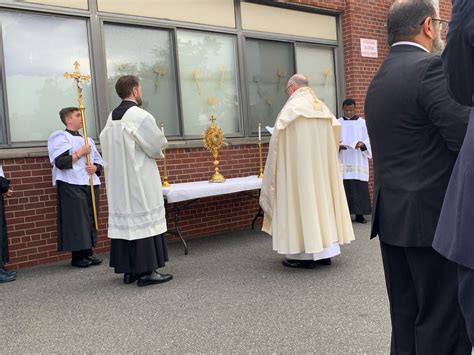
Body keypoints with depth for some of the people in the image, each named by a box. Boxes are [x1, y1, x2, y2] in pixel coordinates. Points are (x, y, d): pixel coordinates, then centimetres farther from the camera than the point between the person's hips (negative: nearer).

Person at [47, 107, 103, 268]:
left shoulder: (87, 139, 19)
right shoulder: (60, 137, -3)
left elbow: (99, 162, 19)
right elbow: (61, 163, -16)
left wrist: (95, 167, -3)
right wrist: (80, 152, -11)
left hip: (91, 184, 7)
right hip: (72, 186, -7)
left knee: (90, 219, 7)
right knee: (76, 220, -7)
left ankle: (88, 253, 16)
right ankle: (77, 256, 1)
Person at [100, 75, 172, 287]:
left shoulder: (111, 118, 9)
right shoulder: (140, 116, -15)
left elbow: (107, 147, 14)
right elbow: (157, 145, -14)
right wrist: (158, 151, 7)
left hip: (118, 180, 8)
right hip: (140, 179, -8)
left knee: (125, 219, 9)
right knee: (143, 219, -4)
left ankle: (129, 270, 15)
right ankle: (146, 271, -2)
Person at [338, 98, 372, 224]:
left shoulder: (363, 123, 7)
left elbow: (369, 140, 2)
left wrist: (363, 144, -19)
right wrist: (337, 146, -18)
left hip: (359, 162, 0)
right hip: (343, 162, 0)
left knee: (360, 188, -2)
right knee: (344, 188, -4)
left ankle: (359, 214, 5)